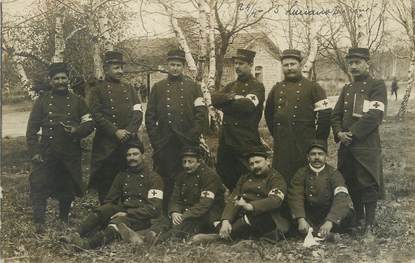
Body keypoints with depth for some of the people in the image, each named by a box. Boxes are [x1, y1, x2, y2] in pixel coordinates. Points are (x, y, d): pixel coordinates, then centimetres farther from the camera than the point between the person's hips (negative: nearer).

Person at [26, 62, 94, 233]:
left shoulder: (77, 101, 7)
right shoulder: (42, 100, 3)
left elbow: (89, 124, 7)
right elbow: (32, 128, 2)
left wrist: (76, 131, -14)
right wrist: (34, 152, -6)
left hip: (71, 154, 2)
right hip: (47, 153, -1)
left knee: (67, 189, 12)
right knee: (39, 185, -12)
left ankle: (64, 221, 31)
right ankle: (39, 223, -5)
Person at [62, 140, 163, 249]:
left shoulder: (153, 178, -1)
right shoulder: (122, 175, 17)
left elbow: (154, 209, -11)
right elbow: (109, 200, 19)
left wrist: (128, 214, -19)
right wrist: (104, 212, -4)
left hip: (141, 218, -5)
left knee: (119, 221, -34)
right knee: (104, 209, -23)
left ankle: (90, 242, -57)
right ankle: (77, 235, -41)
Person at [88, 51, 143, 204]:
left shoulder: (129, 89, 16)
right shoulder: (97, 90, 3)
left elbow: (138, 113, 6)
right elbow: (97, 115, -7)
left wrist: (129, 131, -10)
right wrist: (116, 132, -15)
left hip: (130, 143, 4)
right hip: (106, 145, -3)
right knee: (106, 184, 2)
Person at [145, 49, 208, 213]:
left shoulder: (193, 86, 7)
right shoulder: (158, 87, 10)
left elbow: (202, 113, 1)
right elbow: (150, 116, 8)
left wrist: (192, 136, -7)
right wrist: (155, 139, 0)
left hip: (187, 143, -1)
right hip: (164, 144, 1)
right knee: (164, 181, 4)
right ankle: (165, 216, 16)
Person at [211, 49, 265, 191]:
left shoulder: (257, 87, -2)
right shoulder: (231, 86, 18)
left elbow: (247, 105, -19)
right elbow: (214, 98, 2)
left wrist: (224, 104, -6)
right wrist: (232, 97, -13)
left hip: (246, 142, -6)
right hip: (226, 140, 6)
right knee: (223, 175, 12)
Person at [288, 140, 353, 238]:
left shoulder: (334, 173, -6)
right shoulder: (301, 173, -1)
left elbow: (341, 198, -22)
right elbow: (295, 197, -14)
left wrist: (329, 222, -38)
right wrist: (301, 220, -33)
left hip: (329, 215, -1)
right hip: (308, 217, 1)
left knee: (347, 211, -27)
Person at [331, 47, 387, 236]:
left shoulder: (377, 86, -3)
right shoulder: (347, 89, 18)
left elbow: (374, 116, -14)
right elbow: (336, 115, 15)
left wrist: (352, 134, -15)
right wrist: (339, 133, -4)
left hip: (367, 145, -6)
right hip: (346, 146, 6)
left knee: (369, 185, -2)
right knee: (351, 185, 13)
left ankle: (369, 226, 7)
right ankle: (358, 220, 28)